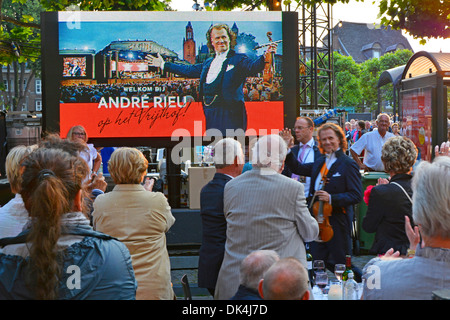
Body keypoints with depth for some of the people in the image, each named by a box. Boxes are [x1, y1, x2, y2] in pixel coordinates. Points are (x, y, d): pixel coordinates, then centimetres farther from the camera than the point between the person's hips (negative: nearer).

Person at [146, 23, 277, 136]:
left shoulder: (238, 59, 0)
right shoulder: (208, 63, 21)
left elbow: (253, 67, -18)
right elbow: (189, 70, 32)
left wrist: (265, 57, -40)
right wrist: (163, 64, 37)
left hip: (230, 114, -7)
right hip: (210, 114, 7)